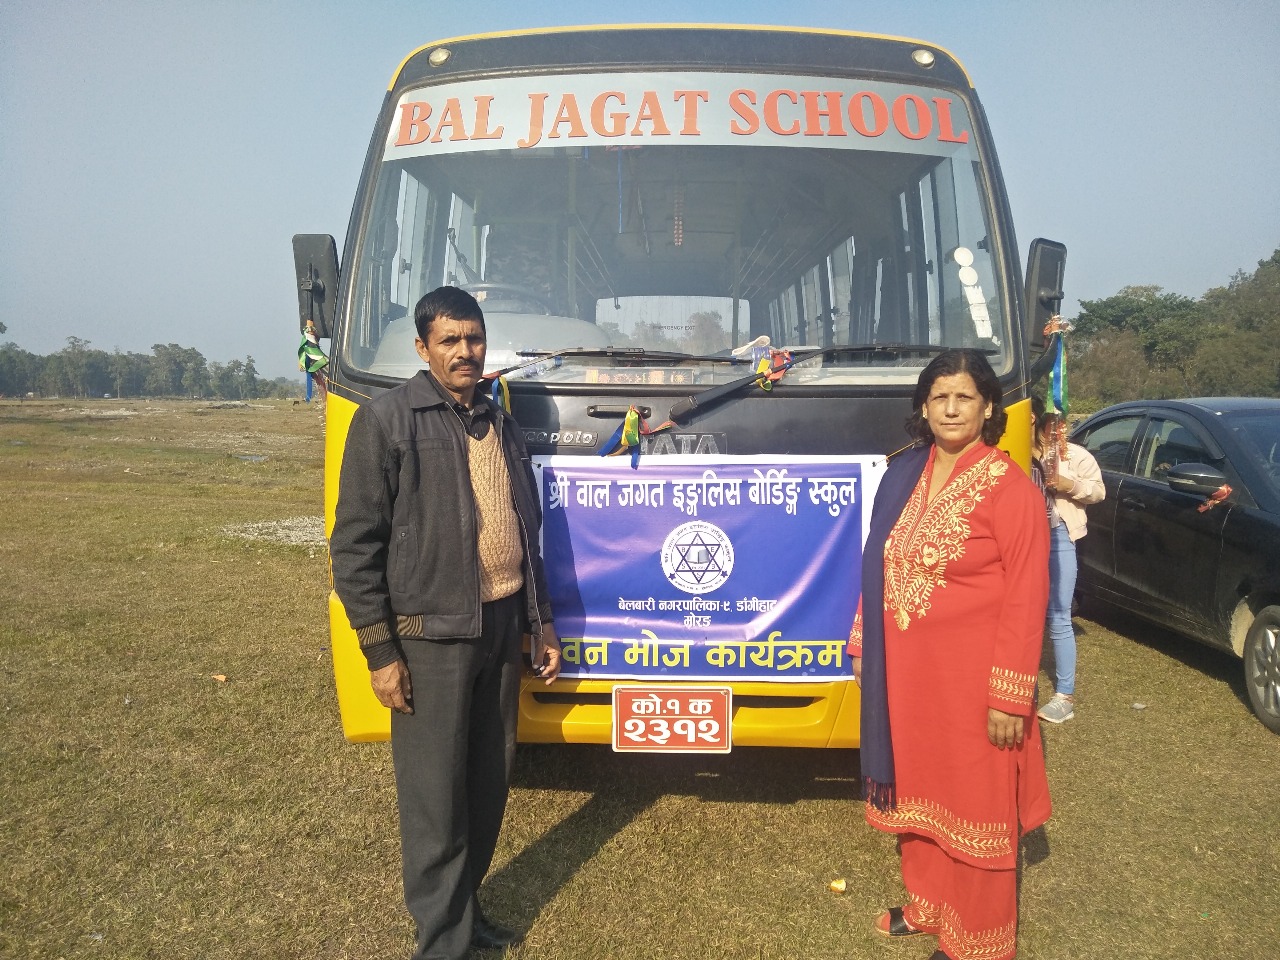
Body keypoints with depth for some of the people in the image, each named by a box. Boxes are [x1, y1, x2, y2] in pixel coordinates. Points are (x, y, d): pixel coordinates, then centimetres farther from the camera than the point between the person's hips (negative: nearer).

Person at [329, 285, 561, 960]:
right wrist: (380, 652, -12)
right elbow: (355, 545, -9)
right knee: (435, 795, 3)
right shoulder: (387, 421, -7)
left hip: (504, 625, 6)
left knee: (489, 783, 15)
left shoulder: (500, 424, 13)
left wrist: (541, 619, 16)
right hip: (432, 634, -6)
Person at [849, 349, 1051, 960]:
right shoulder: (903, 474, 5)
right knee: (915, 791, 18)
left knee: (973, 806, 8)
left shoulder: (1009, 488, -12)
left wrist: (1010, 697, -16)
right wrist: (862, 646, 11)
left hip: (970, 679, -5)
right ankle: (926, 906, 39)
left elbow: (1026, 599, -14)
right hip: (904, 674, 6)